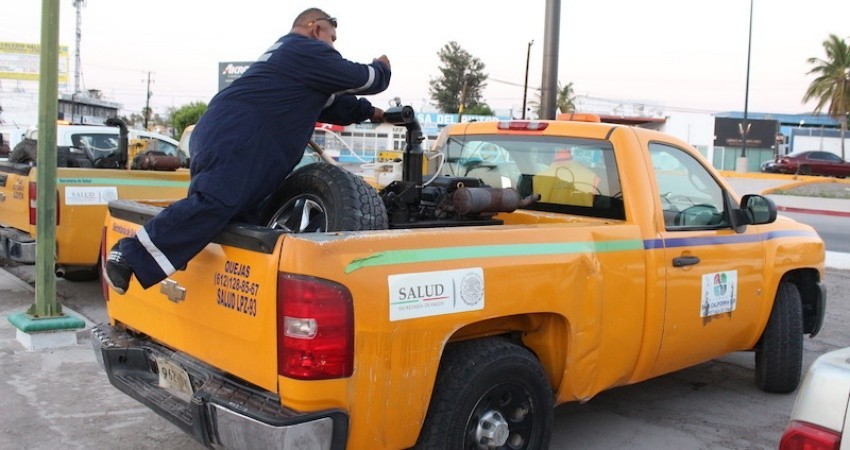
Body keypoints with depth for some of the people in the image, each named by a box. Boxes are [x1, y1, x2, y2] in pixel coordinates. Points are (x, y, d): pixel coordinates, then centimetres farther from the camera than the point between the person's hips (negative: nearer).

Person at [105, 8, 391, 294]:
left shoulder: (286, 55, 35)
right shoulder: (309, 51, 4)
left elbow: (328, 102, 43)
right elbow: (363, 79, 10)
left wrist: (370, 113, 44)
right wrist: (381, 68, 31)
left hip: (227, 136, 11)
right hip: (233, 138, -11)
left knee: (243, 217, 7)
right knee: (213, 203, -26)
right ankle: (132, 255, -27)